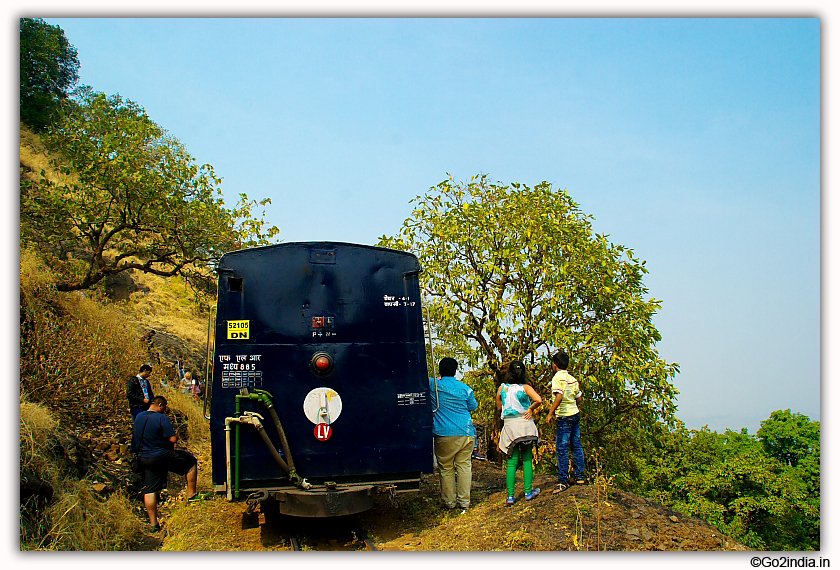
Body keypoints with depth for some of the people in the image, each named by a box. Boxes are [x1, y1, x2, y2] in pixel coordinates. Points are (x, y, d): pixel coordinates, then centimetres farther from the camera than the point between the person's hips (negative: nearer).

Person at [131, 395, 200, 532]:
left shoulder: (138, 417, 7)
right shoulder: (161, 418, -17)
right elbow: (173, 439, -20)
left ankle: (153, 523, 11)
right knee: (191, 461, 9)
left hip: (144, 459, 7)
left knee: (149, 490, 9)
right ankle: (191, 494, 11)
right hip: (162, 456, -7)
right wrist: (176, 435, 1)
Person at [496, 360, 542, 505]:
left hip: (509, 426, 2)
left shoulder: (502, 388, 1)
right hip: (525, 424, -2)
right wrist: (531, 409, -5)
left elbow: (499, 408, 12)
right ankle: (528, 492, 13)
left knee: (512, 462, 4)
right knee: (527, 459, 10)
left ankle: (510, 495, -1)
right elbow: (538, 400, -21)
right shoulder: (525, 388, -6)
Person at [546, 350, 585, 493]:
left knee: (562, 448, -4)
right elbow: (579, 398, 14)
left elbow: (559, 396, -24)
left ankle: (563, 480, -3)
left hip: (565, 417, -8)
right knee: (576, 445, 13)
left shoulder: (557, 378, -12)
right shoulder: (572, 379, 10)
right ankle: (579, 476, 20)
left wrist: (551, 413, -18)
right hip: (575, 413, 8)